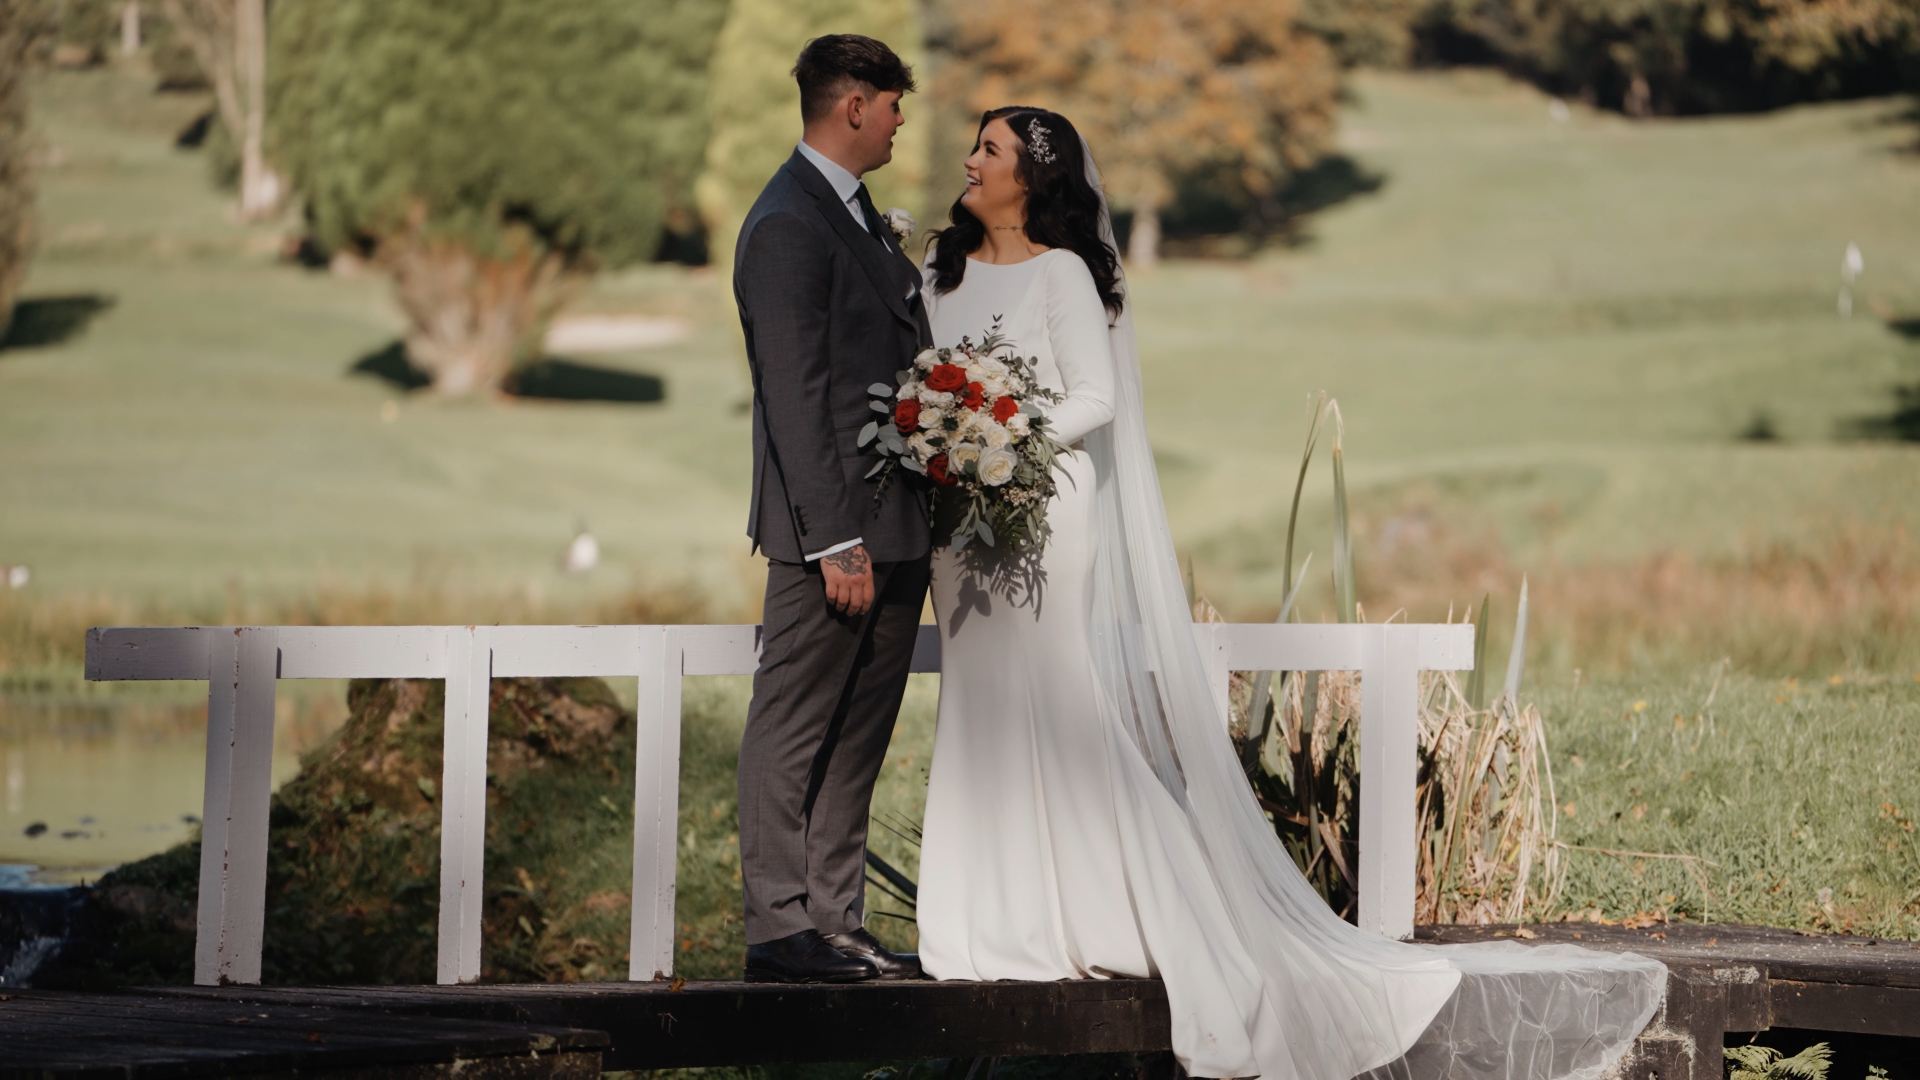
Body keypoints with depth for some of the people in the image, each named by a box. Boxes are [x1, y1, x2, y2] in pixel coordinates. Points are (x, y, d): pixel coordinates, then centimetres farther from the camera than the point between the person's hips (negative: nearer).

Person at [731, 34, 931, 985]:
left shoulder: (858, 216, 17)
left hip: (894, 526, 9)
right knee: (793, 733, -3)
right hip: (834, 526, -9)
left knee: (858, 738, 11)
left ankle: (837, 925, 15)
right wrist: (836, 541, -21)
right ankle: (778, 932, 0)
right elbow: (795, 399, -18)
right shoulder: (787, 226, -13)